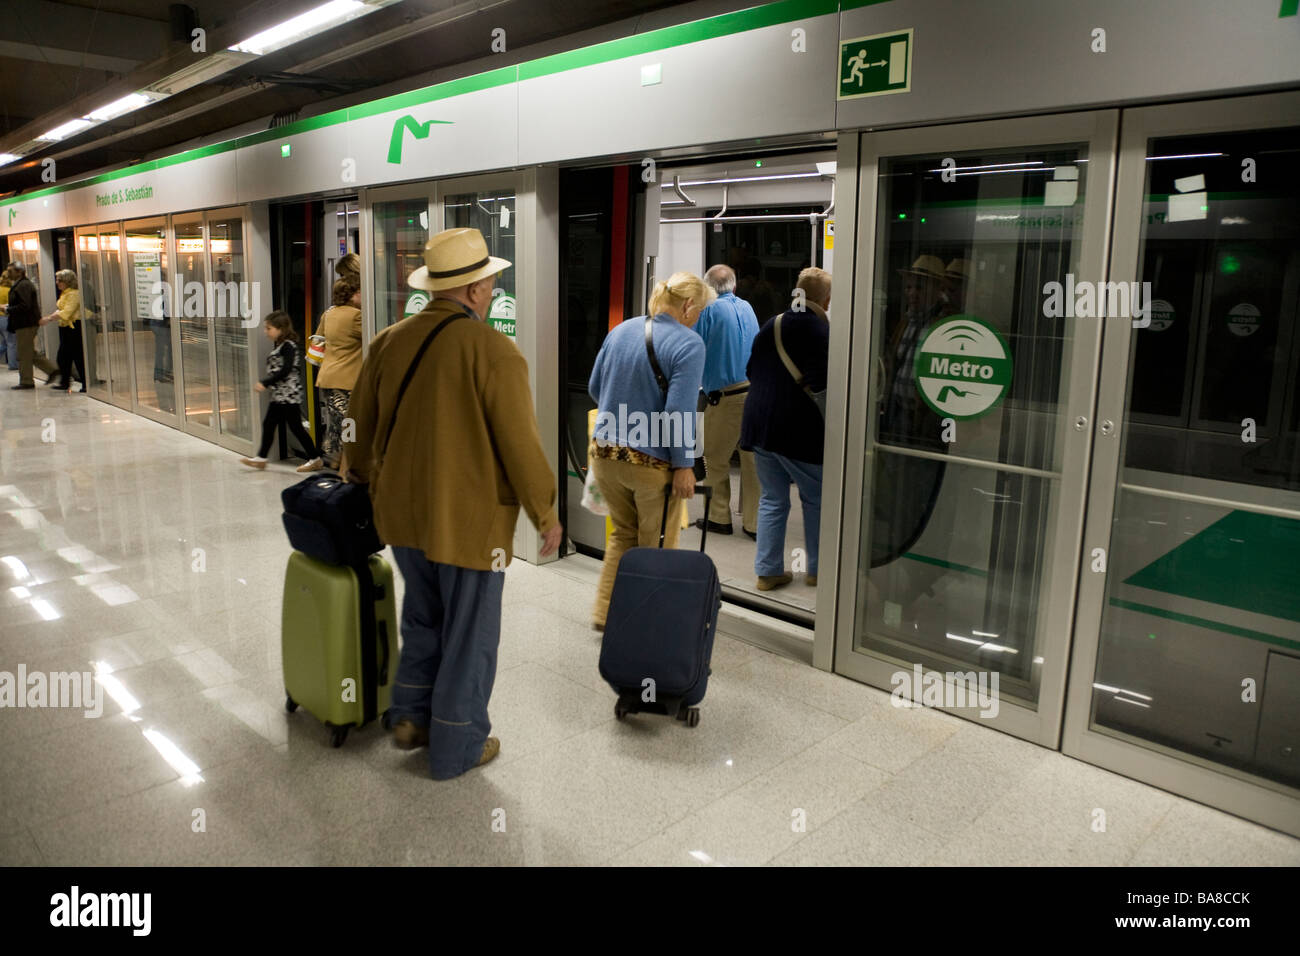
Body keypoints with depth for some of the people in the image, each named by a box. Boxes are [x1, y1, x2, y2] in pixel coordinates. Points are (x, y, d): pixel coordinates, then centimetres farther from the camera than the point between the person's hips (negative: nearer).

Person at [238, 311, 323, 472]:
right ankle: (261, 459, 17)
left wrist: (265, 383, -21)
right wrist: (267, 384, 16)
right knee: (268, 424, 10)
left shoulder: (288, 345, -15)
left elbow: (286, 370, -22)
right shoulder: (280, 345, 13)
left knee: (295, 427, -5)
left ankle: (315, 460, 3)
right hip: (279, 395, 10)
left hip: (289, 394, -10)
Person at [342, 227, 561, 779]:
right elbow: (520, 445, -16)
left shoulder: (389, 341, 1)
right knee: (468, 635, 10)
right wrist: (546, 514, -3)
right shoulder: (494, 352, -18)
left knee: (423, 616, 26)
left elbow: (360, 424, 13)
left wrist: (360, 477, 31)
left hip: (402, 509, 6)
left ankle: (411, 716, 31)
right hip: (469, 519, -6)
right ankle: (456, 748, 22)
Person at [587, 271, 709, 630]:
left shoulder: (621, 330, 5)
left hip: (604, 453, 6)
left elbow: (594, 388, 14)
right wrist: (684, 465, -15)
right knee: (657, 546, 13)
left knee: (623, 533, 25)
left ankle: (605, 612, 28)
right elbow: (680, 410, -22)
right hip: (652, 462, -6)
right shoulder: (689, 344, -15)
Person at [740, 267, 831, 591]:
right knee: (816, 500, 12)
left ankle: (768, 570, 15)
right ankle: (817, 569, 21)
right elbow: (821, 386, -16)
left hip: (759, 422, 6)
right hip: (799, 431, -6)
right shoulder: (823, 332, -13)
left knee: (772, 500, 14)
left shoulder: (770, 325, 7)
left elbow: (751, 371, 16)